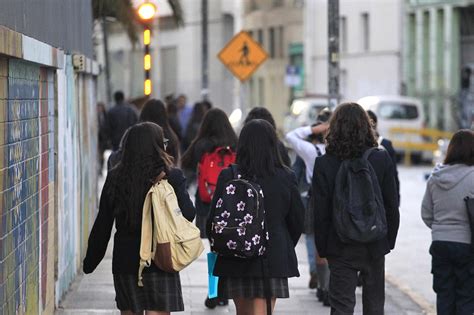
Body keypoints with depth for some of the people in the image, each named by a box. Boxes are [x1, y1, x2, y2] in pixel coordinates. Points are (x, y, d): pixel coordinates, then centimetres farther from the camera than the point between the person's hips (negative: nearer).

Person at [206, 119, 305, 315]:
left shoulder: (228, 177, -7)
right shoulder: (286, 178, -5)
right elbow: (297, 220, 3)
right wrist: (285, 247, 20)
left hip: (236, 261, 1)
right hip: (273, 259, -1)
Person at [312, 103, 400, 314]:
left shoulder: (324, 164, -9)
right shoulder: (382, 159, -5)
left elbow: (320, 212, -6)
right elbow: (392, 205, 0)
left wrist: (323, 248, 3)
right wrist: (389, 241, 11)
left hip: (340, 248, -2)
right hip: (375, 246, 2)